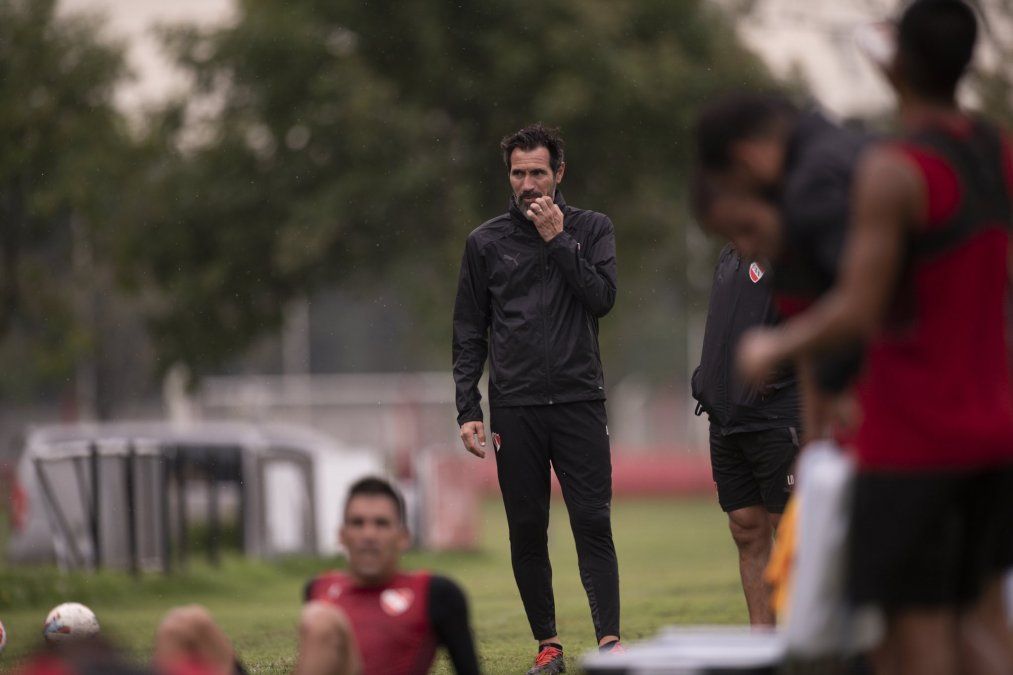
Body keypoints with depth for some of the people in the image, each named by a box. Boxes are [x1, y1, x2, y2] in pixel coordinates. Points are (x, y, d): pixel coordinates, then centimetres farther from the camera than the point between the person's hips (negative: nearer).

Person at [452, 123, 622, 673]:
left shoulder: (591, 229, 8)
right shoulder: (485, 242, 9)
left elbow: (602, 298, -7)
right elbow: (468, 334, 9)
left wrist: (558, 241, -10)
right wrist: (468, 410, 1)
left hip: (579, 401, -1)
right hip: (515, 407, 1)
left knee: (592, 523, -8)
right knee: (527, 532, 2)